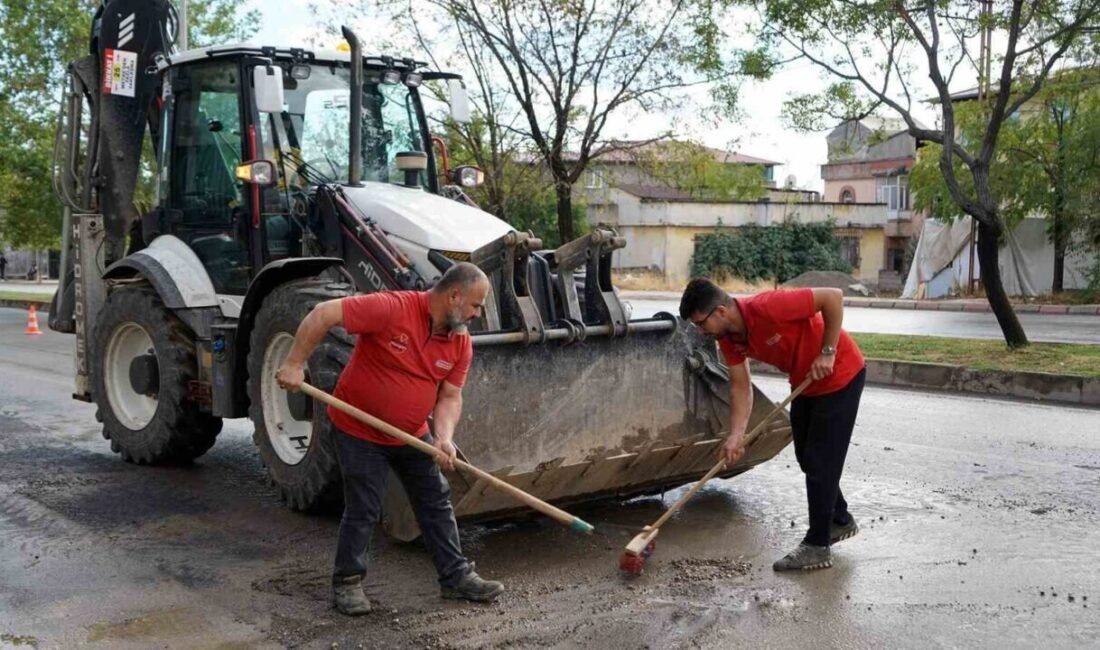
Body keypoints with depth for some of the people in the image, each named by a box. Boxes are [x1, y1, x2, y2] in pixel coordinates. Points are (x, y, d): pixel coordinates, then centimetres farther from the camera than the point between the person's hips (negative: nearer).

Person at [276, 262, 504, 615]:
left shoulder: (461, 343, -7)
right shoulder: (391, 308, -28)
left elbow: (449, 397, -4)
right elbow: (323, 314, -27)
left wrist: (443, 437, -22)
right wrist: (295, 364, -27)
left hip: (412, 434, 6)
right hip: (359, 431, -6)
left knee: (437, 502, 9)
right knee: (363, 510, 0)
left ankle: (456, 576, 22)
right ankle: (347, 582, 19)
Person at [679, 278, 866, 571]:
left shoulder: (767, 307, -33)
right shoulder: (728, 337, -9)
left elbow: (833, 296, -29)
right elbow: (740, 387, -6)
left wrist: (827, 352, -25)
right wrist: (736, 435, -17)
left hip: (840, 374, -8)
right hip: (806, 382, 8)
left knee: (821, 459, -5)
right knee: (806, 456, 17)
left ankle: (817, 545, 4)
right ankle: (840, 519, 37)